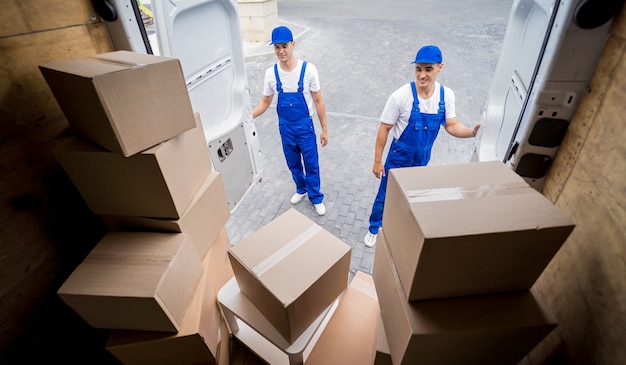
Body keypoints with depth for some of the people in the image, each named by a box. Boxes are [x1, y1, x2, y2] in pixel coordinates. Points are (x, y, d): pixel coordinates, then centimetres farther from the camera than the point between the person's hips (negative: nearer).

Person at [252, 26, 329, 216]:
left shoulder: (308, 69, -16)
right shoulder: (271, 73, -8)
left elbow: (318, 102, -8)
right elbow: (265, 102, 3)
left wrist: (324, 129, -5)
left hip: (305, 126, -2)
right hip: (285, 127, 3)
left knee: (311, 164, 10)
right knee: (293, 163, 19)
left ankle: (316, 197, 31)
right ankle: (301, 189, 46)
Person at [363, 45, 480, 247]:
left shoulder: (447, 95, -12)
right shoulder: (401, 96, -25)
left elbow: (452, 125, -4)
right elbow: (384, 129, -17)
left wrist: (472, 132, -26)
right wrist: (377, 161, -13)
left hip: (423, 156, 4)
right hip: (400, 155, -4)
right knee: (385, 195, 9)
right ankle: (374, 229, 34)